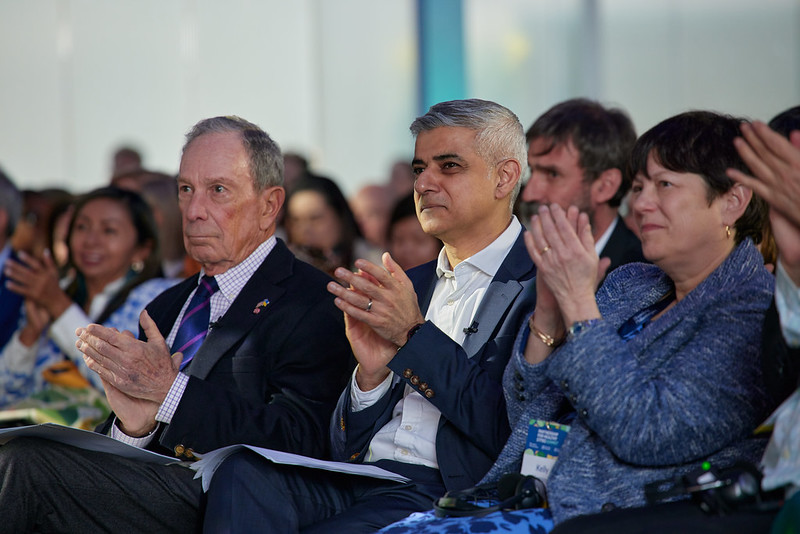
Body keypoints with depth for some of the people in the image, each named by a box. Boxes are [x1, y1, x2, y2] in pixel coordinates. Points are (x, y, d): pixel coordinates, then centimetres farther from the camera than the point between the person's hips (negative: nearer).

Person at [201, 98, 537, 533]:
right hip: (356, 483, 7)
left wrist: (414, 334, -11)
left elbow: (510, 429, -13)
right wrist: (371, 372, -3)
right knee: (242, 473, -24)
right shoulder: (412, 284, 23)